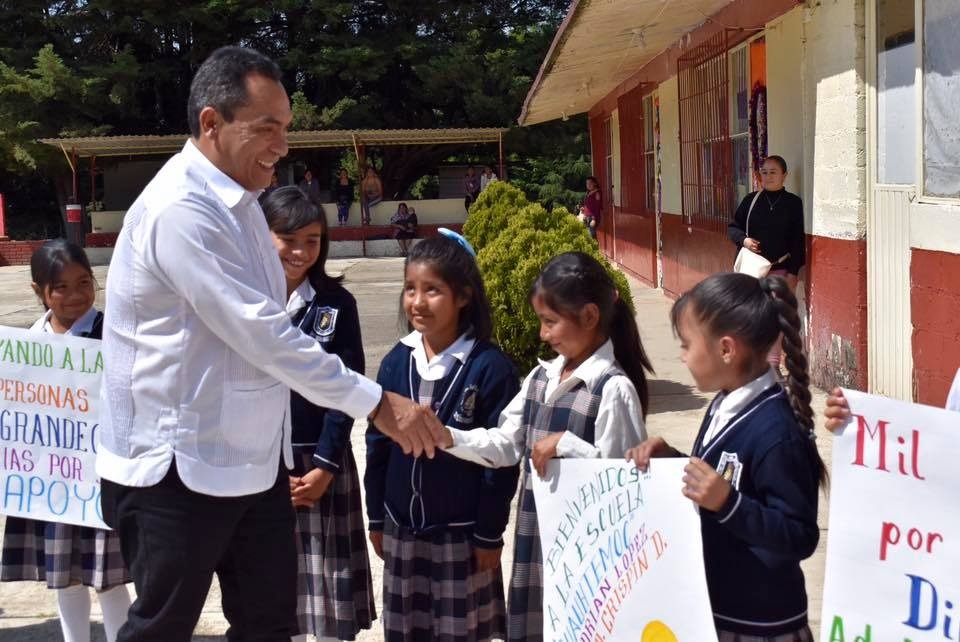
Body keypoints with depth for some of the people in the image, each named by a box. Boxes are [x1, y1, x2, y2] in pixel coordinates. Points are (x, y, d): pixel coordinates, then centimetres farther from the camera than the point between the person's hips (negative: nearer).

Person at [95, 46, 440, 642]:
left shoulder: (238, 201, 8)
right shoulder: (180, 210, -22)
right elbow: (263, 332, -25)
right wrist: (377, 402, -20)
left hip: (253, 458, 9)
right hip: (179, 467, -8)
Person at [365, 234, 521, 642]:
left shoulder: (489, 366, -14)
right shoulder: (396, 361, -1)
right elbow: (377, 443, 7)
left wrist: (489, 533, -9)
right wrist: (376, 517, 9)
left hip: (462, 531, -4)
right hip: (401, 527, 5)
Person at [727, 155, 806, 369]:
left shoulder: (793, 203, 2)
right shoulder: (751, 200, 6)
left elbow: (798, 240, 1)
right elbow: (732, 227, 12)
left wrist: (793, 272, -5)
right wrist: (743, 240, -10)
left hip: (779, 269, -1)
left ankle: (773, 363, 9)